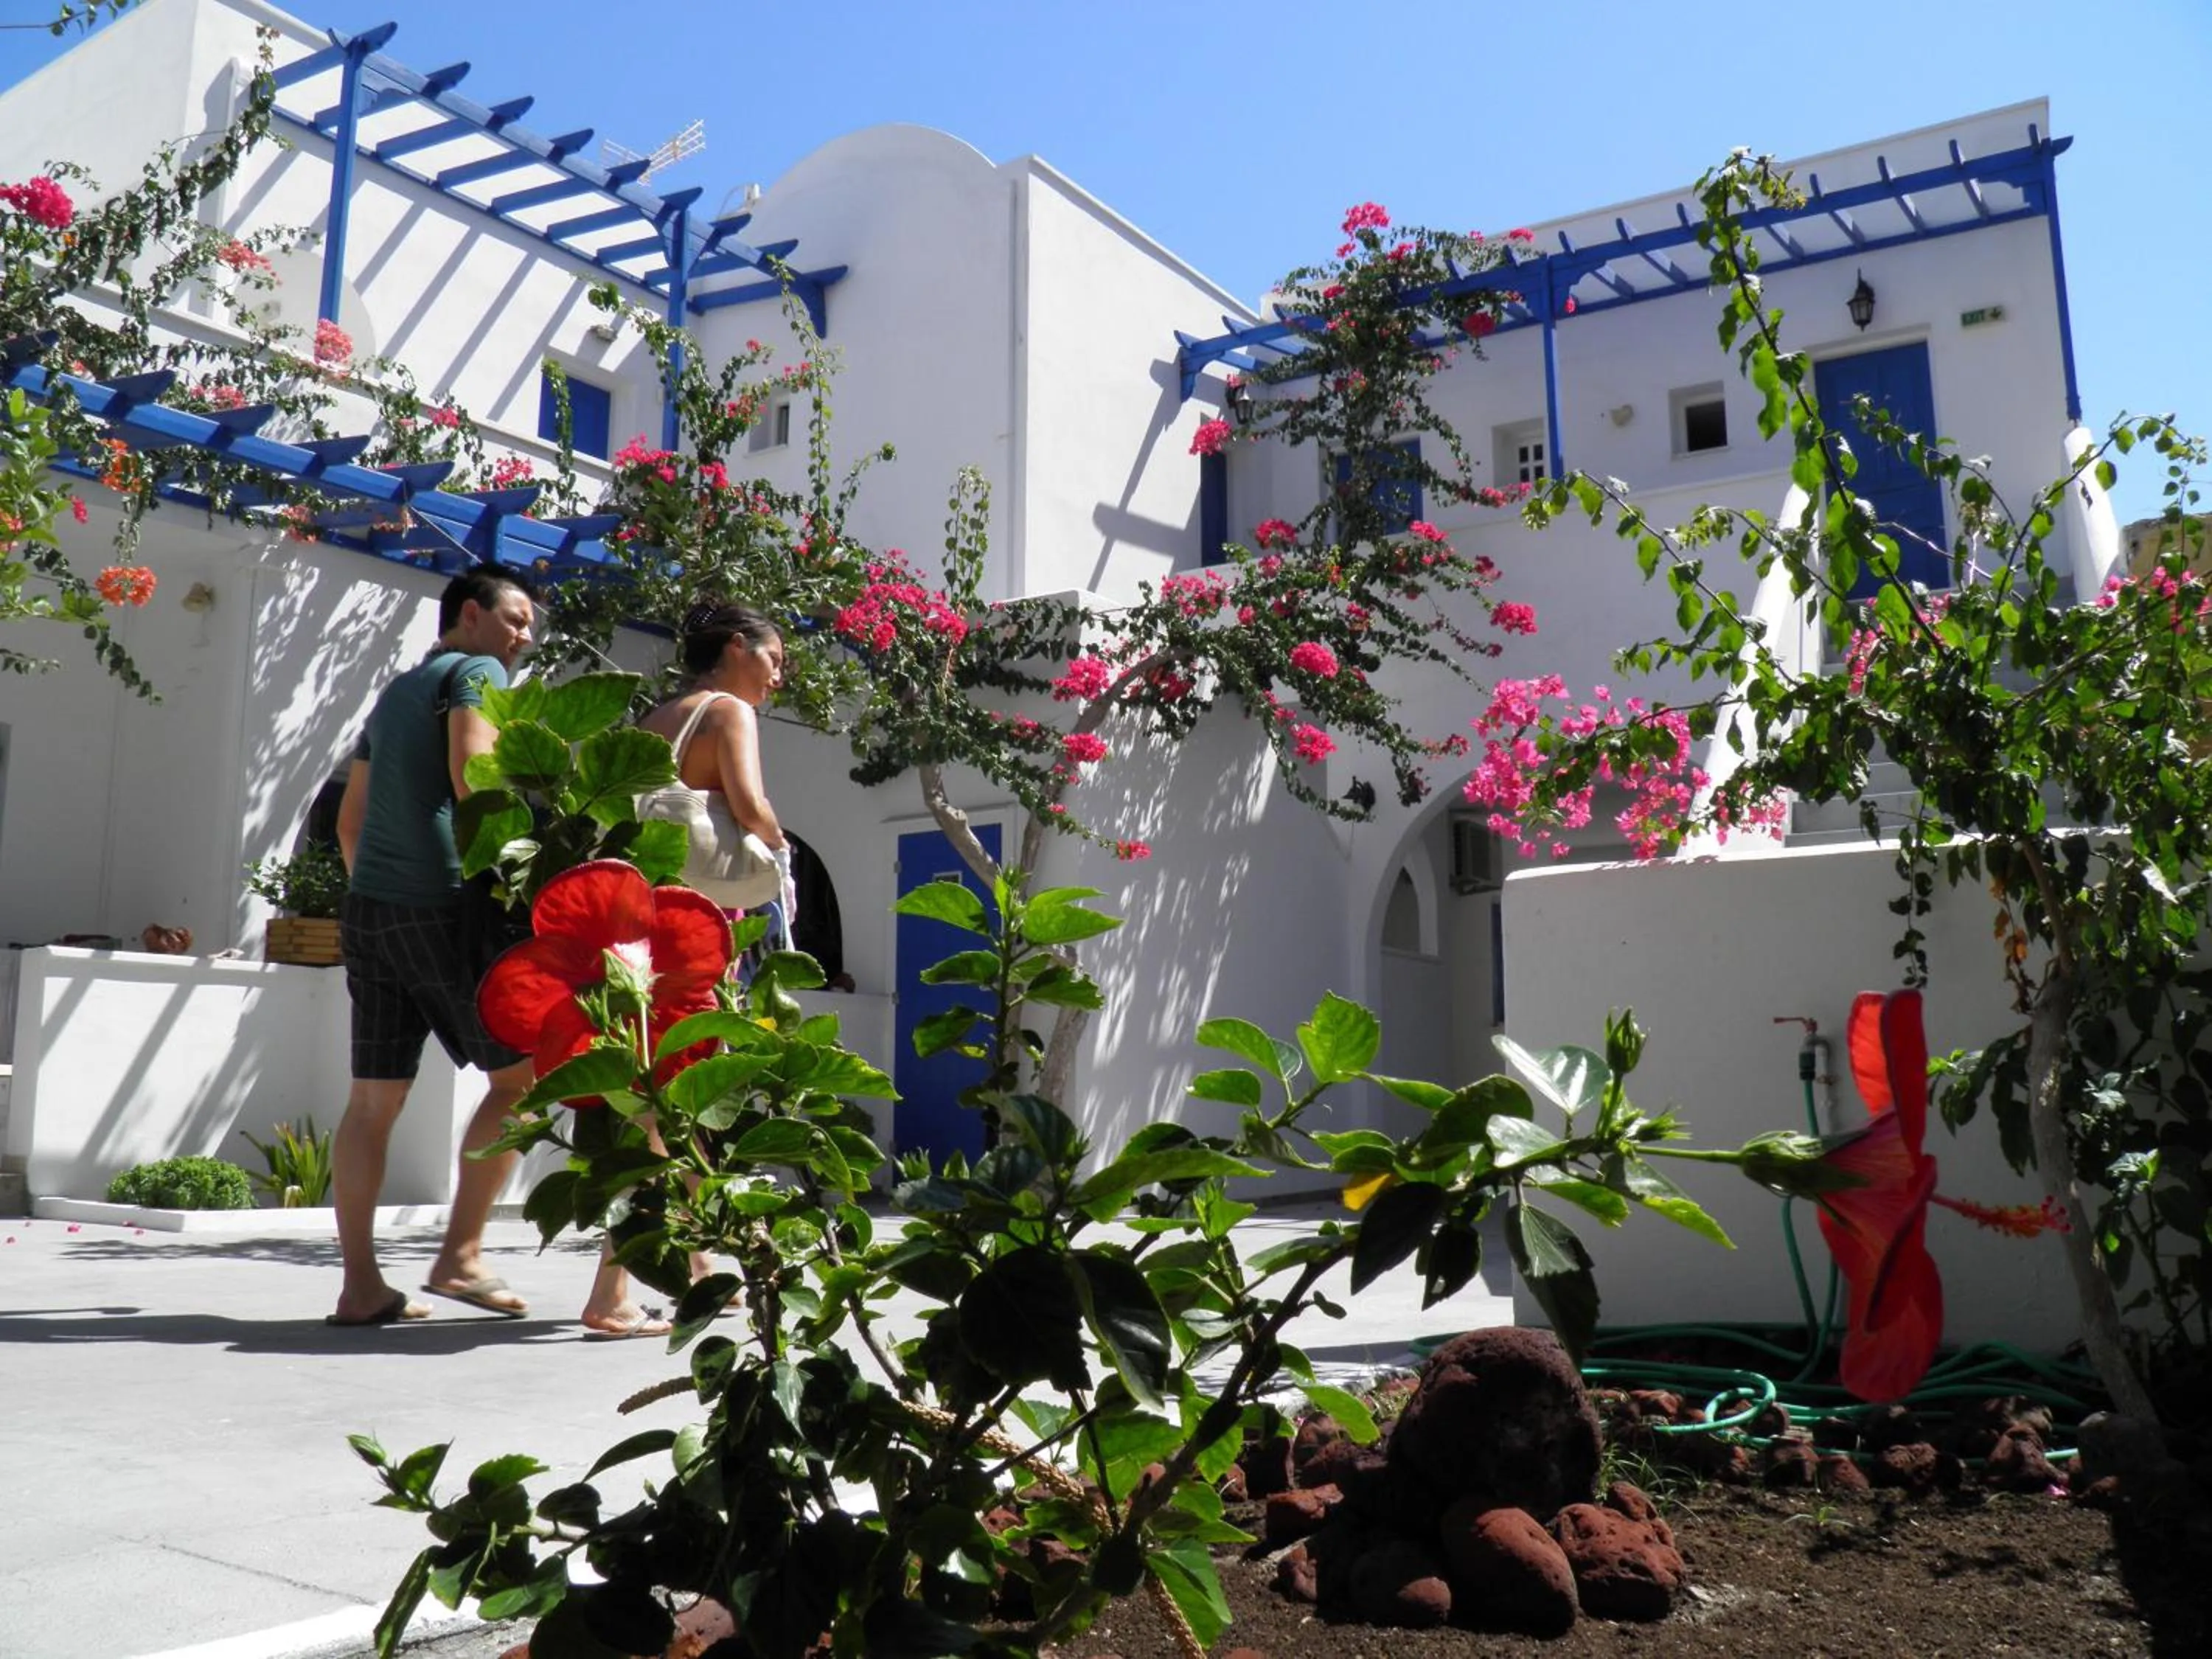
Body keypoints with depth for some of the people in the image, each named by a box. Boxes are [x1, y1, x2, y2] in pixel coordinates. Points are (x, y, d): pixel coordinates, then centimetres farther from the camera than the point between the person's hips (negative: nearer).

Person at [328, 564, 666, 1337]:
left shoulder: (394, 693, 26)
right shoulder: (477, 672, 1)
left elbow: (350, 819, 28)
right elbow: (471, 774, -15)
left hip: (367, 904, 8)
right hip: (440, 905, -8)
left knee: (373, 1098, 5)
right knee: (518, 1073, -1)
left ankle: (361, 1286, 5)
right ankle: (460, 1253, -5)